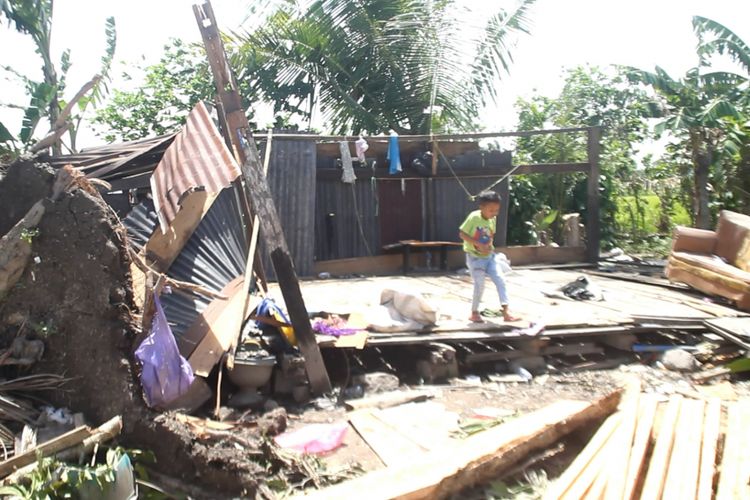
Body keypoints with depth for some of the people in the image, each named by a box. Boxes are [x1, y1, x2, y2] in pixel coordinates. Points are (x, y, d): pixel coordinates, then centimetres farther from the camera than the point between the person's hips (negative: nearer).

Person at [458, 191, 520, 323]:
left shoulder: (492, 220, 0)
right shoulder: (474, 217, -18)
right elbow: (462, 234, -17)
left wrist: (490, 245, -4)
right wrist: (479, 245, -23)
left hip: (489, 256, 6)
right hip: (474, 257, -6)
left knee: (500, 281, -5)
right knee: (480, 284, -7)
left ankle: (506, 312, -5)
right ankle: (474, 313, 13)